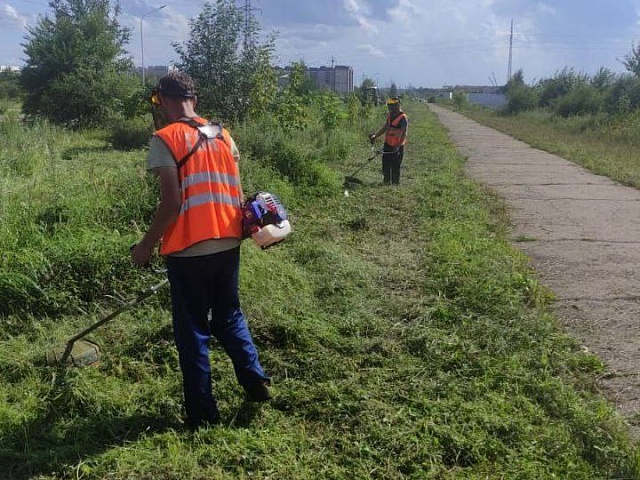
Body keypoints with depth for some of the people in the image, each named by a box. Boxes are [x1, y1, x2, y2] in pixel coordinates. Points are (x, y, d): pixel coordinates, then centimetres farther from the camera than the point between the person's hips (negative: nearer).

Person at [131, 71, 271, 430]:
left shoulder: (165, 139, -9)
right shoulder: (223, 134, 8)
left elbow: (172, 203, -15)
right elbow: (236, 193, 9)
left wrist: (147, 245, -4)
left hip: (189, 250, -5)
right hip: (228, 244, 6)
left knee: (193, 331, 7)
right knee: (230, 317, 24)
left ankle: (203, 414, 16)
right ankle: (257, 383, 26)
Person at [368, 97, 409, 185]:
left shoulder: (403, 118, -15)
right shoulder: (390, 115, 10)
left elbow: (404, 133, -22)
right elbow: (385, 128, 22)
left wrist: (398, 146, -32)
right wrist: (375, 136, 17)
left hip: (397, 147, -8)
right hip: (387, 145, 8)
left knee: (395, 167, -2)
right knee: (385, 165, 13)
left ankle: (395, 184, 8)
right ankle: (386, 182, 25)